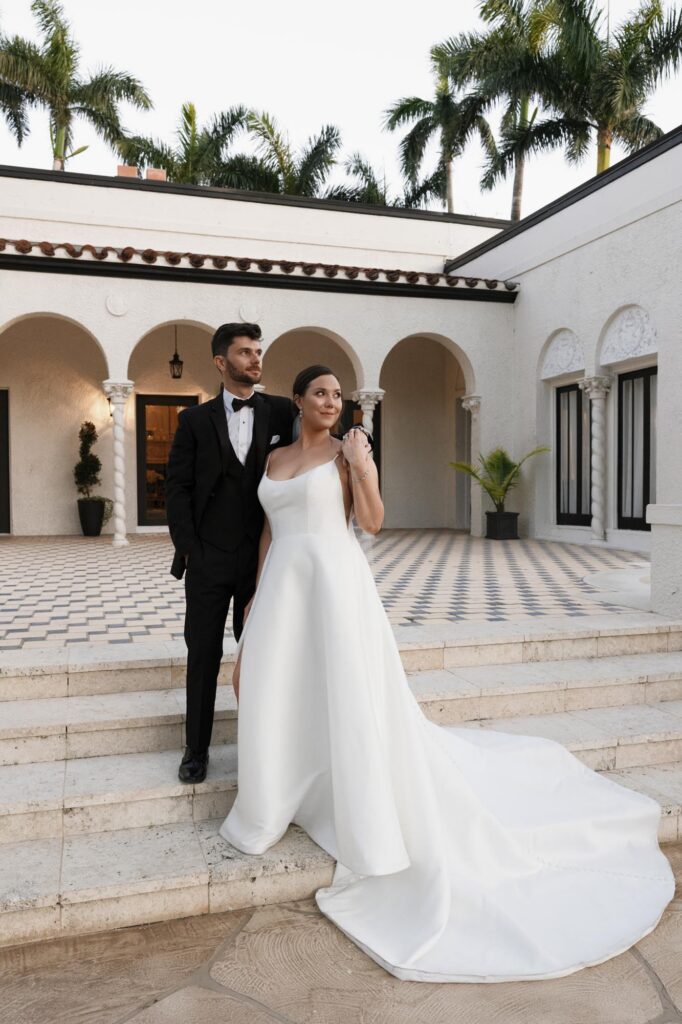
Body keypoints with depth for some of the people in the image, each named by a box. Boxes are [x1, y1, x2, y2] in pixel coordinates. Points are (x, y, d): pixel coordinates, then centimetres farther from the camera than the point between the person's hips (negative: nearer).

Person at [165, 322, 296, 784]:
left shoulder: (282, 411, 3)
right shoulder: (195, 420, 4)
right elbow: (178, 487, 2)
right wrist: (187, 548, -6)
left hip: (263, 556, 0)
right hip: (208, 557, 0)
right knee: (203, 654, 7)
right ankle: (197, 749, 21)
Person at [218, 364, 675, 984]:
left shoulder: (347, 452, 1)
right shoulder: (276, 459, 14)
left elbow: (373, 521, -7)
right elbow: (269, 530, 17)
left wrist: (364, 467, -20)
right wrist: (258, 594, 14)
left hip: (336, 580, -5)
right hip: (284, 585, 5)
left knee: (353, 696, -4)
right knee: (275, 692, 5)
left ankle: (373, 820, 14)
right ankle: (278, 801, 28)